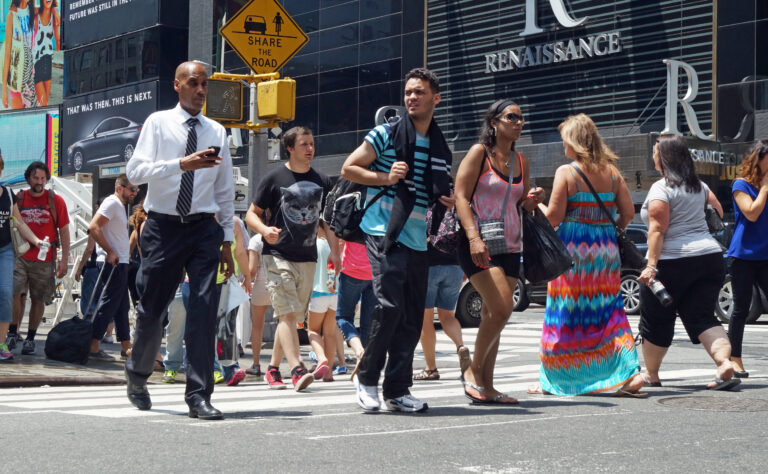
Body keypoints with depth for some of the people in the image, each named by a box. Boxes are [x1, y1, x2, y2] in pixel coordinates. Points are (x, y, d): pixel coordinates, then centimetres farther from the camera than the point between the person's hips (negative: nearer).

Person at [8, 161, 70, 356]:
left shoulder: (56, 201, 2)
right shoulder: (18, 199, 5)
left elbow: (64, 231, 5)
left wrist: (64, 260, -1)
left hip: (45, 260, 0)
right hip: (19, 257, 0)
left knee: (38, 300, 4)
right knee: (15, 293, -14)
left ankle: (30, 339, 13)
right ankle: (13, 333, -3)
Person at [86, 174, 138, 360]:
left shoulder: (120, 205, 19)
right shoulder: (112, 203, -11)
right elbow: (93, 227, -22)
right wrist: (109, 252, -22)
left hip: (120, 263, 10)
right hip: (113, 263, -10)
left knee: (122, 306, 13)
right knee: (108, 305, -9)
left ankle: (126, 347, 19)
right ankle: (92, 347, -8)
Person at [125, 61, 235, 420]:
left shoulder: (217, 132, 10)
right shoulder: (158, 123, 3)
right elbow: (135, 171, -10)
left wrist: (227, 240, 11)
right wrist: (181, 164, -23)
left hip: (204, 229, 2)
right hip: (163, 227, -1)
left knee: (204, 309, -9)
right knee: (152, 309, 7)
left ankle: (199, 395, -7)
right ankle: (137, 376, 33)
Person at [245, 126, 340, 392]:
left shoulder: (322, 181, 12)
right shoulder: (274, 178, -1)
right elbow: (251, 214, 3)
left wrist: (334, 251, 6)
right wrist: (265, 230, -18)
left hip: (307, 259, 5)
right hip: (278, 256, -5)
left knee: (291, 317, 8)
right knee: (287, 313, -16)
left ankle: (273, 369, 20)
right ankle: (297, 370, -23)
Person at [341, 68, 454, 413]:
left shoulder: (441, 147, 17)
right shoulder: (386, 135, 0)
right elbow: (348, 169, 0)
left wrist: (448, 201, 6)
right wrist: (386, 178, -13)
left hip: (418, 240, 6)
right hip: (385, 232, -6)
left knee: (412, 317, 5)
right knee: (389, 304, -18)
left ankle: (397, 390, 12)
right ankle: (366, 377, -1)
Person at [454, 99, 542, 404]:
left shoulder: (521, 162, 16)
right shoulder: (479, 153, -3)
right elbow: (461, 197, -10)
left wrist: (532, 200, 0)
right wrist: (474, 237, -22)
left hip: (509, 246, 7)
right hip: (478, 244, -7)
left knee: (493, 315, 6)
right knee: (502, 308, -18)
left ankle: (485, 387, 10)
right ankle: (473, 370, -1)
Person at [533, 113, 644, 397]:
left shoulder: (566, 172, -8)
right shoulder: (611, 172, 6)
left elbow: (553, 218, -11)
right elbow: (628, 212, 5)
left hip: (573, 247, -4)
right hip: (605, 249, 4)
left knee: (565, 314, 5)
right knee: (609, 310, 8)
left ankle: (553, 379, 13)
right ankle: (630, 372, -4)